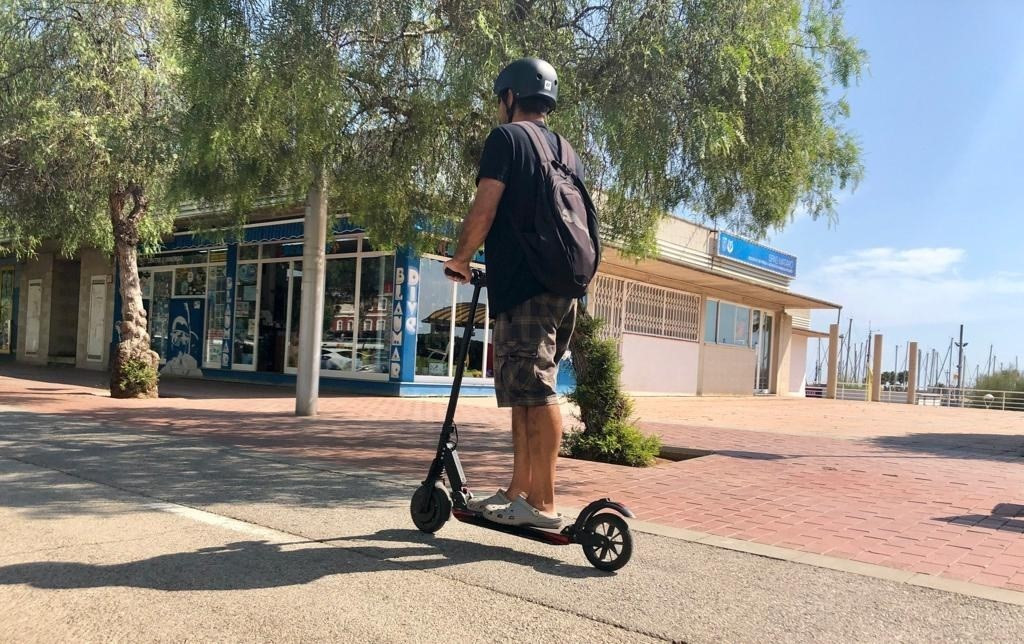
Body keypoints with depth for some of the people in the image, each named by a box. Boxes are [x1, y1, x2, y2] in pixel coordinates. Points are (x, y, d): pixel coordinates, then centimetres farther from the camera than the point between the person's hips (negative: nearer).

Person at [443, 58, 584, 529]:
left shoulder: (507, 137, -1)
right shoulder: (568, 153, 22)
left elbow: (484, 211, -10)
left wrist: (460, 259, 4)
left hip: (522, 287, -8)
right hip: (561, 288, 8)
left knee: (535, 393, -9)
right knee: (527, 393, 12)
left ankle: (542, 505, -6)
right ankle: (519, 491, 18)